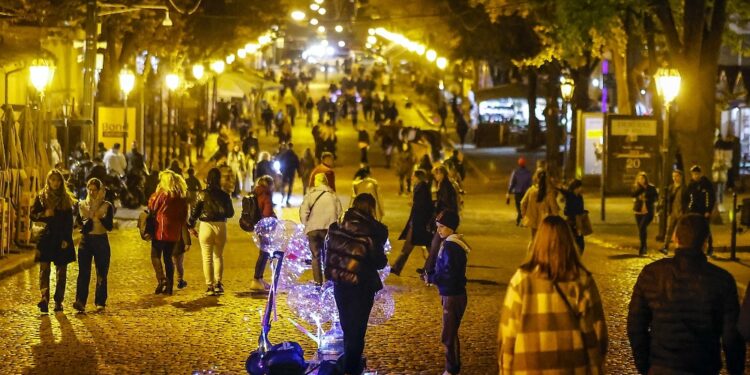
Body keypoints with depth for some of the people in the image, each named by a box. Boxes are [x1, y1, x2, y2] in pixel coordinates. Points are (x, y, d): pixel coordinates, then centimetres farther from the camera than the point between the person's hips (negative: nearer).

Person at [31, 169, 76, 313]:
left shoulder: (66, 198, 7)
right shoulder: (41, 197, 6)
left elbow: (69, 221, 4)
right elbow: (32, 215, 6)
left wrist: (66, 239, -6)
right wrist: (44, 214, -14)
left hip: (62, 238, 1)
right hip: (46, 237, -1)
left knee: (61, 271, 2)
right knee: (44, 268, -13)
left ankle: (58, 301, 6)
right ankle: (44, 298, -25)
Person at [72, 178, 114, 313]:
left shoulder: (107, 206, 1)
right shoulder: (82, 205, 9)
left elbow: (109, 227, -6)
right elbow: (77, 222, 10)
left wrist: (101, 217, -22)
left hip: (101, 241, -1)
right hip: (85, 240, 1)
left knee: (101, 273, 3)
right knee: (83, 272, -10)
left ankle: (100, 302, 11)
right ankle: (80, 302, -18)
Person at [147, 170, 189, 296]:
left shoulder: (163, 193, -11)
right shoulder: (181, 197, 7)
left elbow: (151, 206, -1)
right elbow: (184, 214, 11)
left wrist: (155, 193, 7)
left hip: (161, 230, -6)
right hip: (174, 232, 6)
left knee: (155, 255, 4)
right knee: (168, 258, 11)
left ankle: (161, 279, -16)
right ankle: (169, 287, 9)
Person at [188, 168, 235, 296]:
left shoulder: (203, 194, -7)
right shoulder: (224, 195, -2)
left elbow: (194, 211, -5)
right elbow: (230, 213, 4)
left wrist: (191, 226, 7)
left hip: (206, 226, -2)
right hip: (221, 226, 2)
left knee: (207, 257, 5)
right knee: (218, 256, 17)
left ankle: (209, 286, 2)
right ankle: (218, 283, 9)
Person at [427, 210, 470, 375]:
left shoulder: (451, 247, -21)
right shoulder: (449, 244, 10)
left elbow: (449, 275, -25)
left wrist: (431, 278, -15)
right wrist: (433, 276, 3)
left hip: (453, 297, -10)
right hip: (451, 295, 10)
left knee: (448, 335, -2)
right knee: (450, 334, 18)